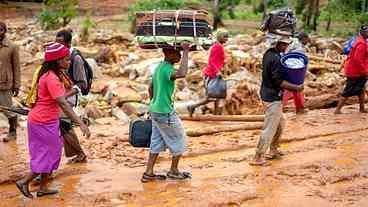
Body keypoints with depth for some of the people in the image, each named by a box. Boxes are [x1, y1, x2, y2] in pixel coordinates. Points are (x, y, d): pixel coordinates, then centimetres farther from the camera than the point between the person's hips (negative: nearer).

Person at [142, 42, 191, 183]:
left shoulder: (159, 67, 10)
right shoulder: (167, 68, -20)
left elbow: (151, 88, 19)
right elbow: (182, 74, -41)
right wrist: (186, 52, -34)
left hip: (155, 110, 9)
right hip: (165, 112, -9)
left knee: (157, 142, 14)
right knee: (179, 140, 7)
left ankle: (148, 173, 15)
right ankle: (173, 171, 19)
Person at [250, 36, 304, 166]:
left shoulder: (268, 54, 8)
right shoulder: (276, 59, -21)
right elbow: (278, 82, -24)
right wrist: (296, 88, -18)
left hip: (267, 94, 10)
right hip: (273, 98, -10)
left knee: (280, 123, 23)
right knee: (270, 128, -4)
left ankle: (273, 150, 34)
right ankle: (258, 158, 1)